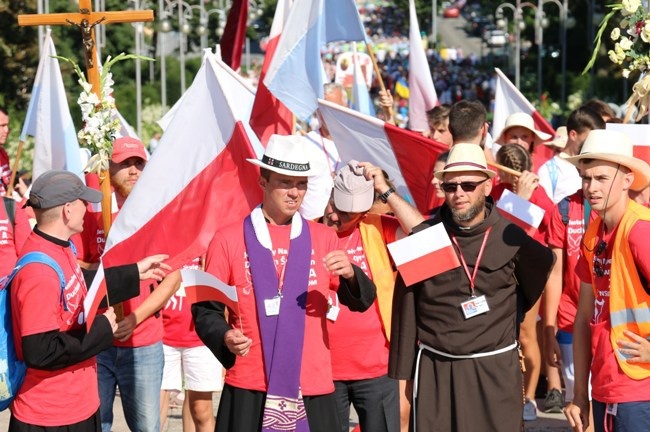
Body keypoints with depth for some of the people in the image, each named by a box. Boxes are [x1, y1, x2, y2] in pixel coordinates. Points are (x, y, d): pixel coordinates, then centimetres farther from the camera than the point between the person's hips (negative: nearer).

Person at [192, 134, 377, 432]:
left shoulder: (324, 238, 12)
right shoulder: (228, 240, 4)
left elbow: (361, 301, 6)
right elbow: (206, 307, 5)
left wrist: (350, 274, -16)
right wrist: (225, 337, -16)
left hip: (312, 388, 2)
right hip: (249, 388, -2)